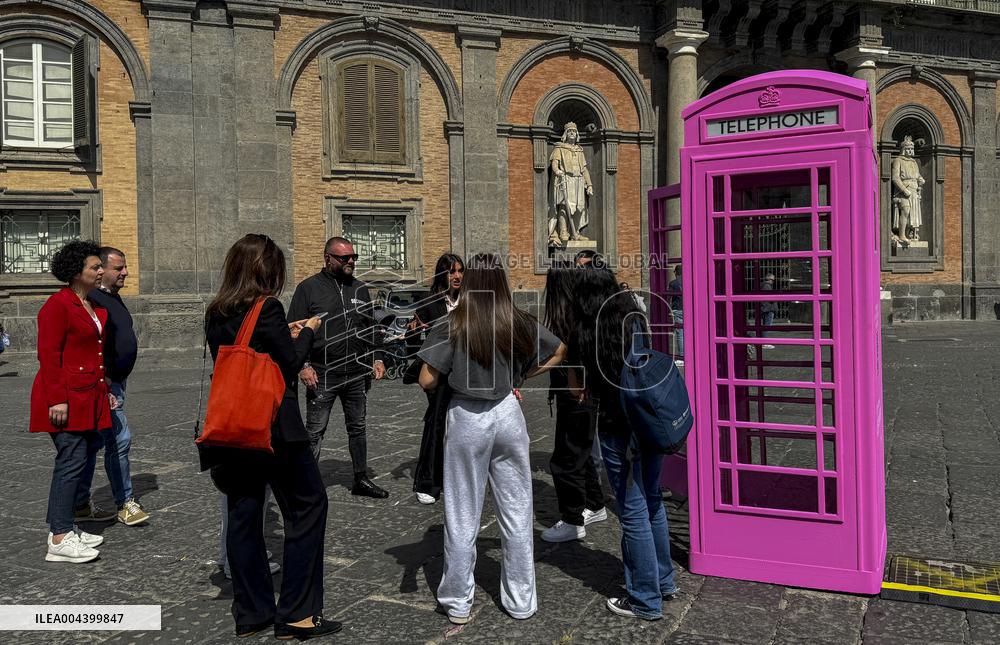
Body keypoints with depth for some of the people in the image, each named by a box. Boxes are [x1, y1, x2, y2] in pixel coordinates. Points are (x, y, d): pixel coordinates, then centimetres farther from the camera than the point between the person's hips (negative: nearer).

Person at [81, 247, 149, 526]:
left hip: (114, 382, 10)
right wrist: (104, 385, -24)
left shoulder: (113, 297, 15)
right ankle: (125, 503, 3)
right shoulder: (94, 300, -17)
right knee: (119, 441, -7)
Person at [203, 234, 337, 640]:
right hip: (274, 425, -7)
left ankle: (251, 613, 22)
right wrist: (307, 331, 7)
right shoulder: (267, 307, -13)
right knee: (307, 505, 4)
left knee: (243, 514, 11)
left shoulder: (216, 313, 8)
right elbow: (291, 363, -9)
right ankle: (296, 613, 6)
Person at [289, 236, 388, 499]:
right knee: (315, 431, 0)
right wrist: (303, 365, -13)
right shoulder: (309, 288, -3)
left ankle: (361, 479, 25)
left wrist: (377, 358, 10)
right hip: (322, 375, -5)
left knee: (357, 428, 13)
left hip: (357, 374, 5)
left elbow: (370, 327, 19)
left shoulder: (360, 289, 12)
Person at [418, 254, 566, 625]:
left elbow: (427, 381, -13)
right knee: (516, 512, 12)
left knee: (462, 517, 10)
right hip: (507, 414, 2)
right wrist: (521, 376, 9)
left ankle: (458, 604, 22)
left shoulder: (454, 326, -11)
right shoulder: (519, 323, -2)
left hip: (466, 420, -2)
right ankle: (520, 601, 24)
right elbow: (560, 352, 9)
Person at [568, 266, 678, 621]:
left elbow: (577, 387, 3)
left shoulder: (583, 333, -6)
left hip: (617, 428, -5)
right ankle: (664, 579, 34)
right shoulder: (636, 319, 4)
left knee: (633, 511, 4)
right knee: (652, 500, 20)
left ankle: (646, 599, 16)